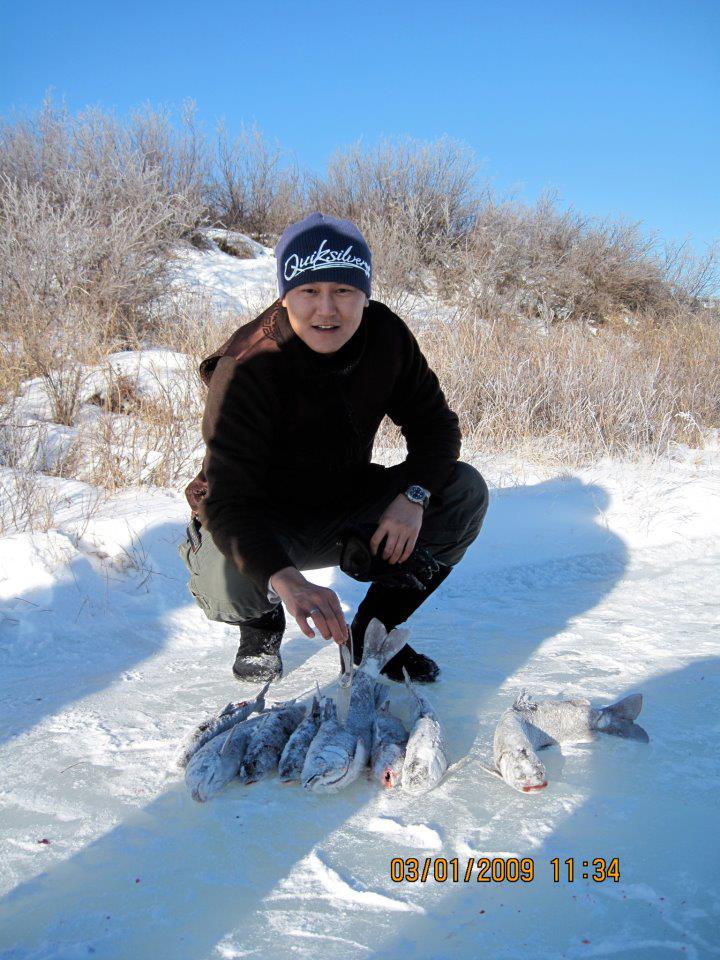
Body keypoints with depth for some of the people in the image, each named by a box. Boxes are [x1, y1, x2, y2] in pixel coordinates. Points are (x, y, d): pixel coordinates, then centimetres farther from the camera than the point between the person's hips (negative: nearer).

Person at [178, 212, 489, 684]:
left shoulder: (385, 334, -12)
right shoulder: (245, 369, -28)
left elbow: (434, 423, -4)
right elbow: (229, 499, -36)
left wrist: (414, 495, -25)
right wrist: (286, 579, -54)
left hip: (347, 510, 5)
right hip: (261, 523, -4)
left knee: (464, 490, -14)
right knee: (233, 584, -37)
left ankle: (371, 634, 0)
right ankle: (263, 625, 6)